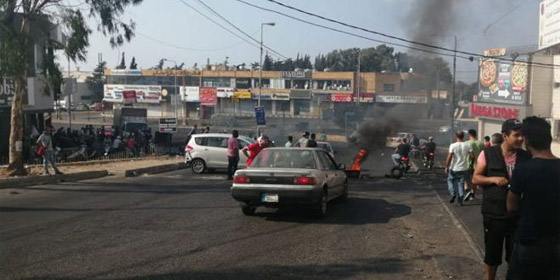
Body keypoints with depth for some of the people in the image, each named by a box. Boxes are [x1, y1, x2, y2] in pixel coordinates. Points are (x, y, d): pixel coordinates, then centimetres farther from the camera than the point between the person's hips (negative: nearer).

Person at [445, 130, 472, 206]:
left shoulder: (453, 145, -12)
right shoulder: (467, 145, -3)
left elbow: (449, 157, -16)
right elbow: (472, 156, -4)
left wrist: (446, 167, -7)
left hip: (454, 169, -3)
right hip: (464, 168, 3)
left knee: (450, 180, 18)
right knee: (461, 183, 10)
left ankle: (453, 194, 0)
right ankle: (460, 200, 8)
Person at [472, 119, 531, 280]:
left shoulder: (526, 157, 0)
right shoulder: (488, 154, -6)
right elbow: (475, 179, -3)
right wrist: (493, 179, -20)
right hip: (493, 214, -1)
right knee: (492, 254, 13)